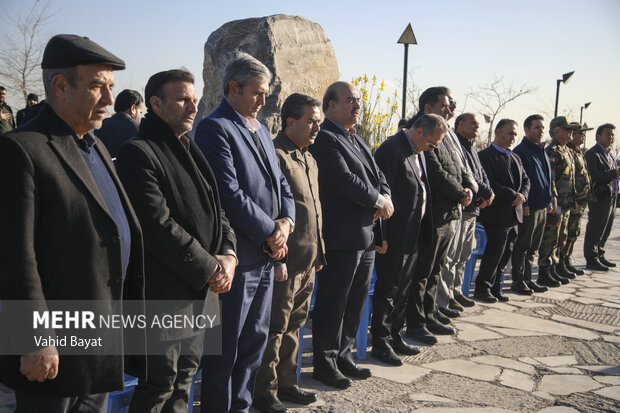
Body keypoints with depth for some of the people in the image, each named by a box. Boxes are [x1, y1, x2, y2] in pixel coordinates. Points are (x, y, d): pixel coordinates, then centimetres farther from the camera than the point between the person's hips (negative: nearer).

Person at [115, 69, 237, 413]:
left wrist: (228, 254, -3)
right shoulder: (139, 153, -13)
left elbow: (214, 207, 15)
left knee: (184, 378, 18)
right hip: (164, 292, -8)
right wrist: (209, 268, -15)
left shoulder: (190, 152, 15)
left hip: (201, 290, 8)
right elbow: (159, 226, -21)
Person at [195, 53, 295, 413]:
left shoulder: (261, 129, 16)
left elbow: (281, 184, 17)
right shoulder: (216, 128, -12)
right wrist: (269, 233, -13)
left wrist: (285, 222, -1)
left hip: (267, 253, 9)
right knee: (227, 346, 3)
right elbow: (230, 194, -20)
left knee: (256, 339, 17)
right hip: (237, 256, -9)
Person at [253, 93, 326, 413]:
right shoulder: (276, 155, -13)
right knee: (275, 327, 1)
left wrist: (319, 252, 20)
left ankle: (286, 383, 30)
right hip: (285, 262, -9)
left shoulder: (308, 159, 17)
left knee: (293, 324, 17)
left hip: (308, 262, 9)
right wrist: (276, 258, -20)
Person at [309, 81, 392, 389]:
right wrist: (378, 201, -12)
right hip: (340, 237, -9)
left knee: (355, 302, 17)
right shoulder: (324, 138, -13)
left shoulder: (358, 141, 18)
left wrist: (385, 197, -5)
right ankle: (324, 363, 16)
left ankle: (343, 356, 31)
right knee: (332, 303, 2)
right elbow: (344, 180, -23)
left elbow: (377, 176, 17)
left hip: (365, 235, 10)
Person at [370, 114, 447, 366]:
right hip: (395, 236, -9)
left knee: (402, 289, 17)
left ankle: (394, 336, 29)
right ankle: (380, 343, 13)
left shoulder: (418, 152, 13)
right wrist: (382, 236, -21)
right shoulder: (392, 149, -16)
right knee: (388, 289, 1)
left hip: (412, 236, 9)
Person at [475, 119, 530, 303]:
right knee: (495, 251, -7)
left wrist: (522, 195, -3)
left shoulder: (515, 158, 20)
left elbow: (525, 180, 19)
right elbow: (489, 184, -18)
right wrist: (513, 196, -17)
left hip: (514, 213, 8)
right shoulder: (485, 155, -8)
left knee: (506, 253, 9)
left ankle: (495, 288, 18)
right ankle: (482, 289, 6)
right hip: (496, 214, -8)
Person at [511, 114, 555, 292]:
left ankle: (527, 278, 20)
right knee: (522, 246, -2)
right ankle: (518, 281, 5)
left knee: (533, 247, 13)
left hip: (542, 207, 9)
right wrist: (524, 204, -20)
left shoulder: (542, 151, 17)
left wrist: (550, 200, 18)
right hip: (529, 207, -9)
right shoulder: (520, 151, -10)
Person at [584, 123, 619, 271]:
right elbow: (593, 175, -22)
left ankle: (600, 257, 25)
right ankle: (592, 260, 2)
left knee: (605, 230, 15)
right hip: (600, 198, -9)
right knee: (595, 230, -4)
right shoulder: (592, 153, -10)